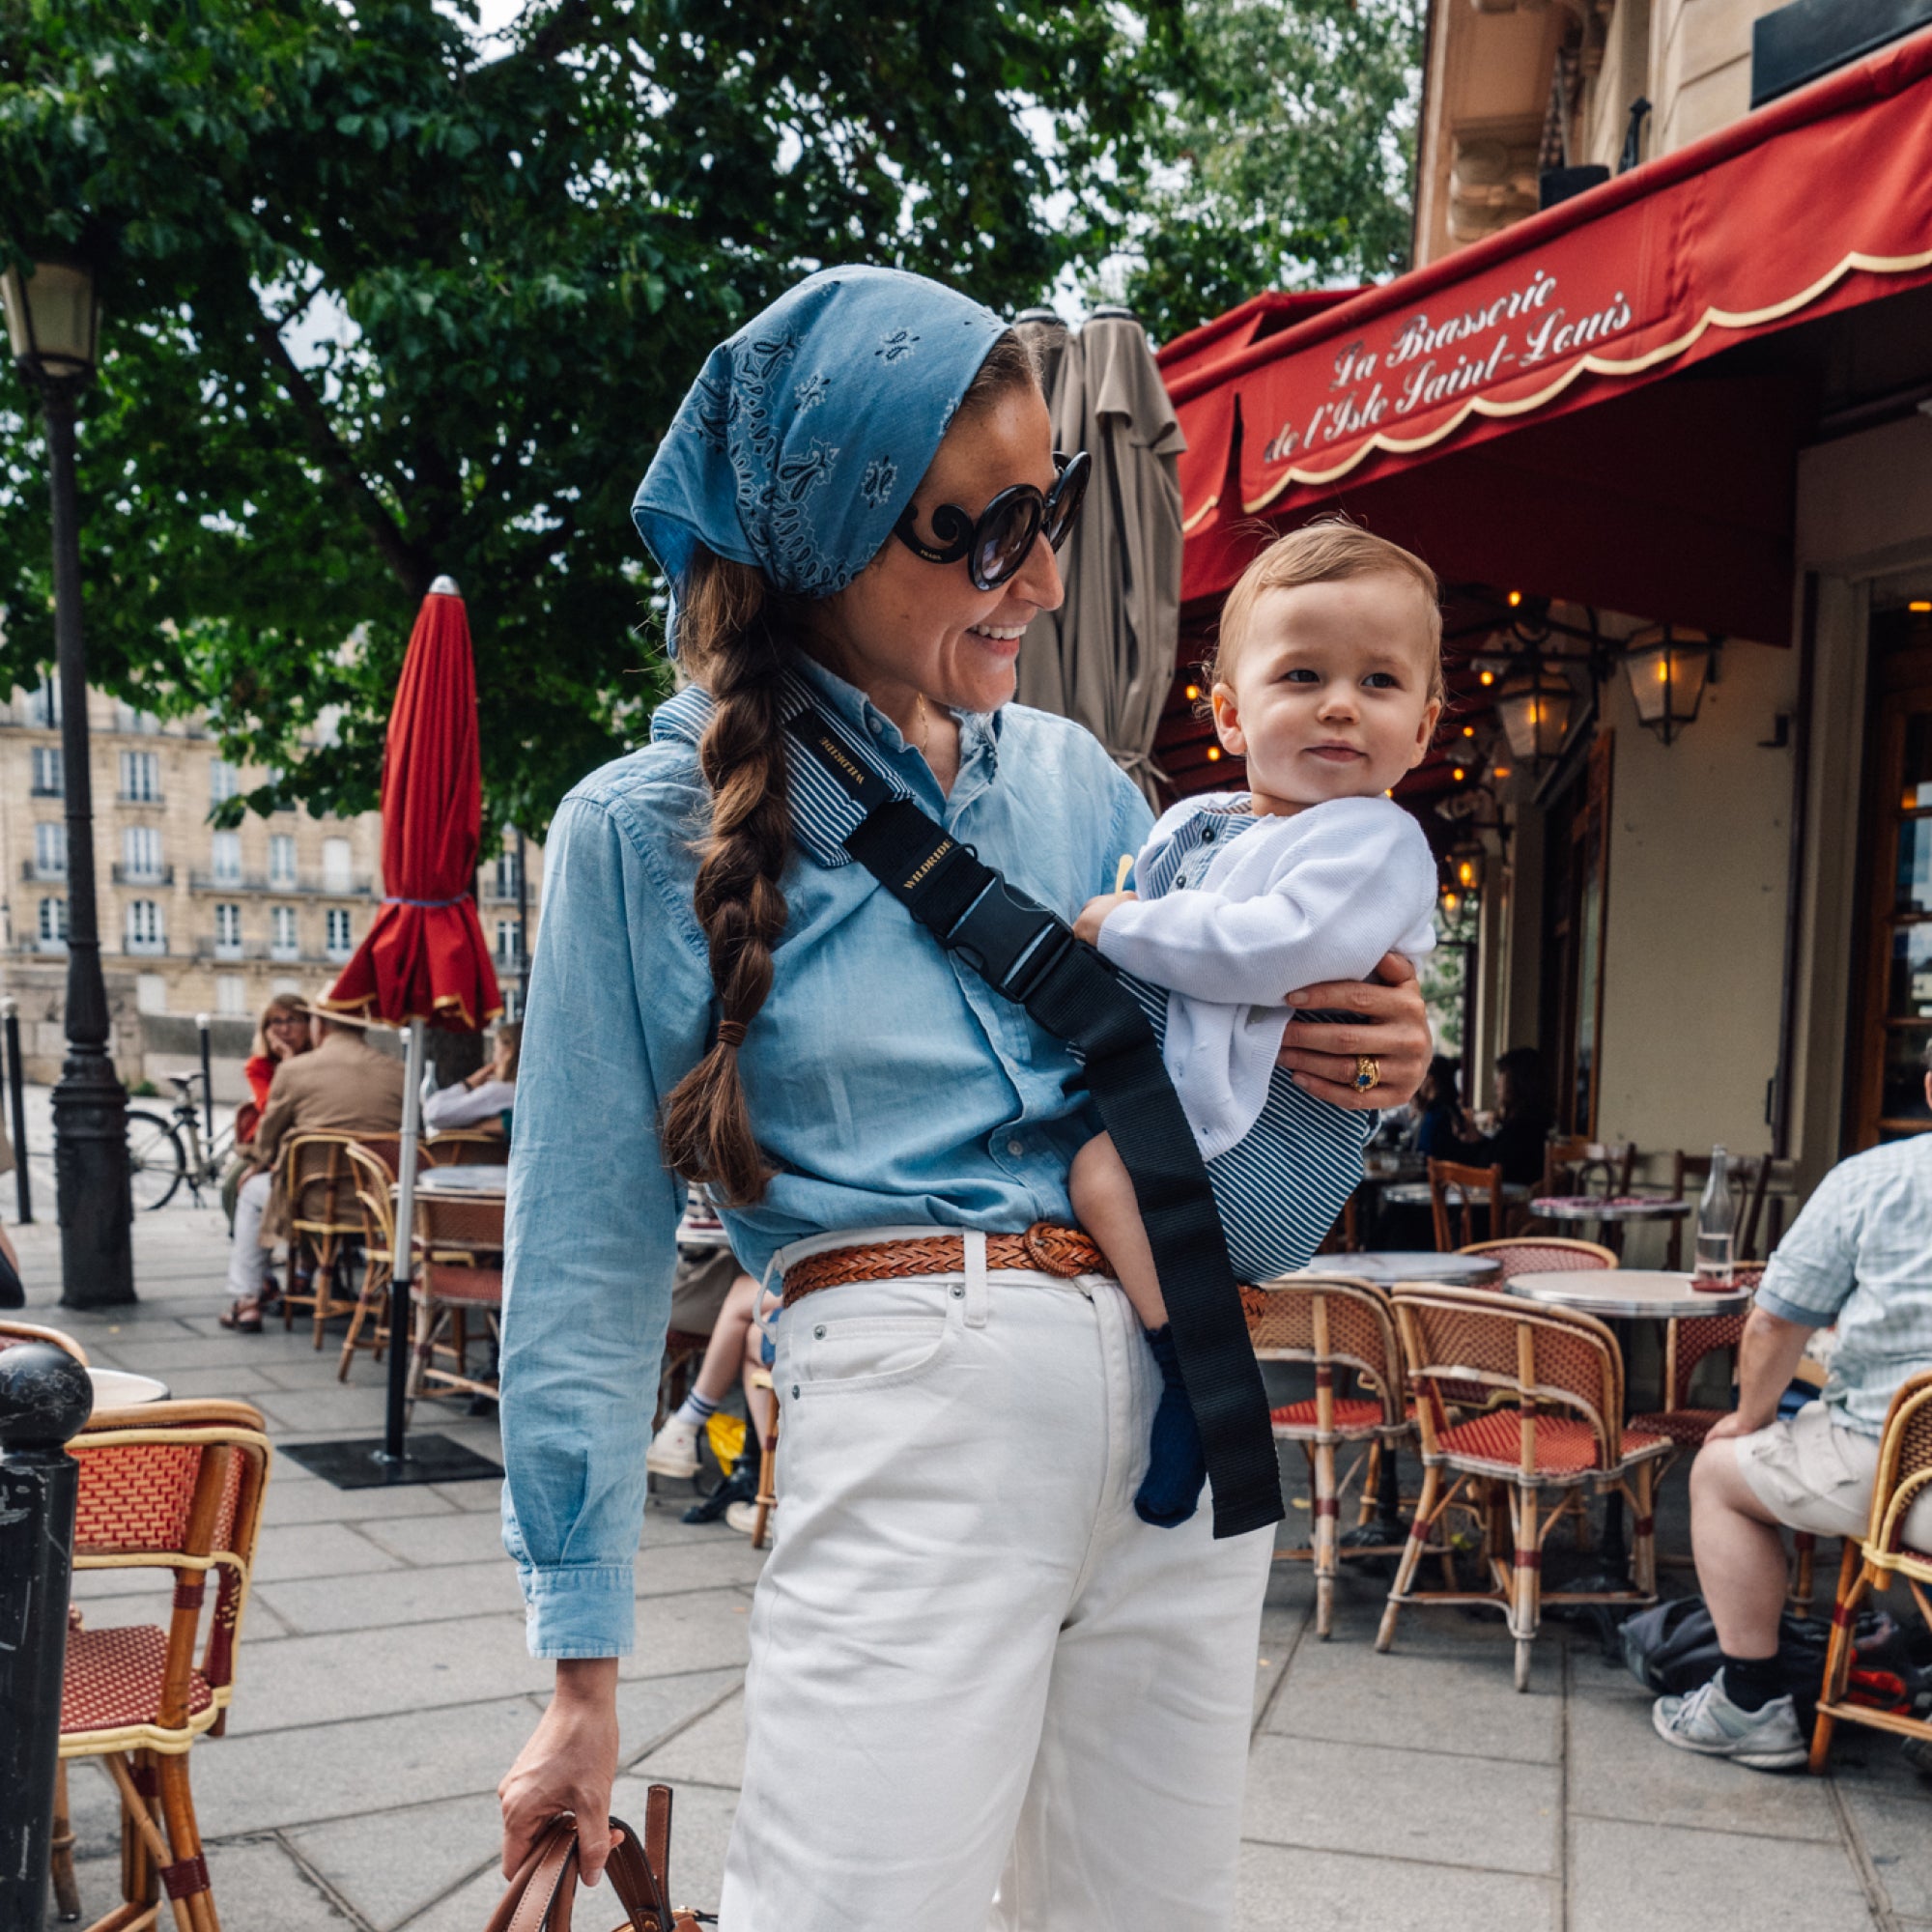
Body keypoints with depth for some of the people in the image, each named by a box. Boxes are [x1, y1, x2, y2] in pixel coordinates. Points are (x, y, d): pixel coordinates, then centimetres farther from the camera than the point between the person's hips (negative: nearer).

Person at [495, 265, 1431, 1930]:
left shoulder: (1076, 779, 10)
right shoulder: (648, 829, -3)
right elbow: (589, 1261, -1)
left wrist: (1372, 1067, -2)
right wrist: (585, 1673, 0)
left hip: (1188, 1410, 5)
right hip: (916, 1416, -5)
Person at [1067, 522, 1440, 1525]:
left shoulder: (1377, 841, -8)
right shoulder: (1189, 823, 17)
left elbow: (1279, 946, -26)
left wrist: (1126, 927, -14)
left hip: (1268, 1143, -9)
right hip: (1160, 1100, 9)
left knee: (1106, 1168, -31)